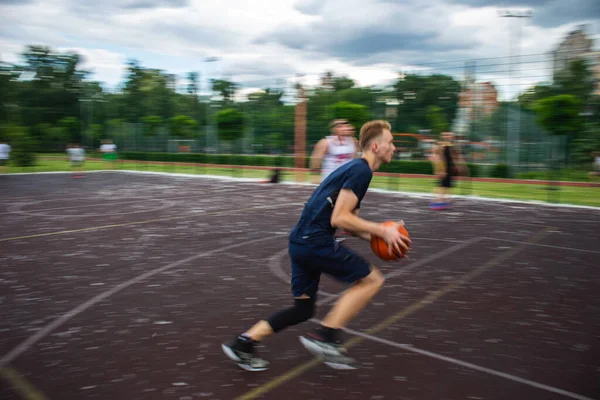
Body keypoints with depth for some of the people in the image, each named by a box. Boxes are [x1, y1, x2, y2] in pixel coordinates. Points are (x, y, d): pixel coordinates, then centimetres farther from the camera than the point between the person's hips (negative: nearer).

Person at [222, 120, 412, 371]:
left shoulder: (355, 169, 20)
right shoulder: (362, 171, -11)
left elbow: (349, 221, 24)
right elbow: (339, 219, -18)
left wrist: (375, 237, 10)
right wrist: (382, 231, -12)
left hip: (301, 242, 10)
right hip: (316, 242, -10)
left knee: (303, 309, 16)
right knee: (371, 279, 0)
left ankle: (243, 343, 17)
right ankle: (325, 336, 1)